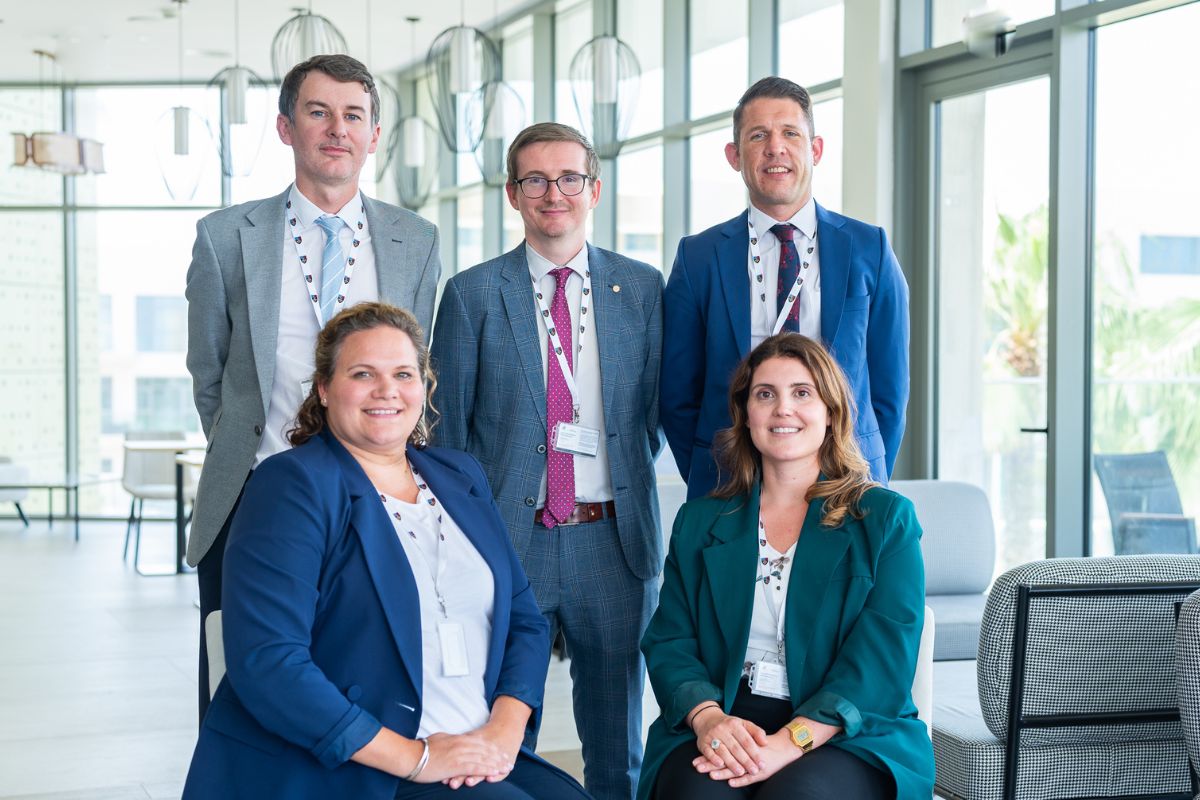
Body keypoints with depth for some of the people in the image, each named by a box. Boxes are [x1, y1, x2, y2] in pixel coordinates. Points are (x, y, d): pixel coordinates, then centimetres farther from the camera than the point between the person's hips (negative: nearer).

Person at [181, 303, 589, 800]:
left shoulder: (461, 478, 16)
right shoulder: (291, 485, -5)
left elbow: (524, 618, 14)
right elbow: (265, 663, -16)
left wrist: (505, 729, -6)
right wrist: (414, 757, -17)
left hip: (481, 757, 6)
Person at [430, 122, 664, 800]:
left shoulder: (642, 287, 7)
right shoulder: (473, 294, 3)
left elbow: (654, 411, 13)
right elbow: (447, 430, 4)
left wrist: (625, 483, 7)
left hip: (614, 539, 1)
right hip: (510, 539, -1)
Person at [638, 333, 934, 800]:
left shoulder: (885, 519, 7)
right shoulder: (698, 522, 16)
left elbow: (882, 656, -5)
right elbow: (668, 642, 8)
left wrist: (789, 742, -20)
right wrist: (707, 717, -15)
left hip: (847, 739, -1)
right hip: (720, 730, 1)